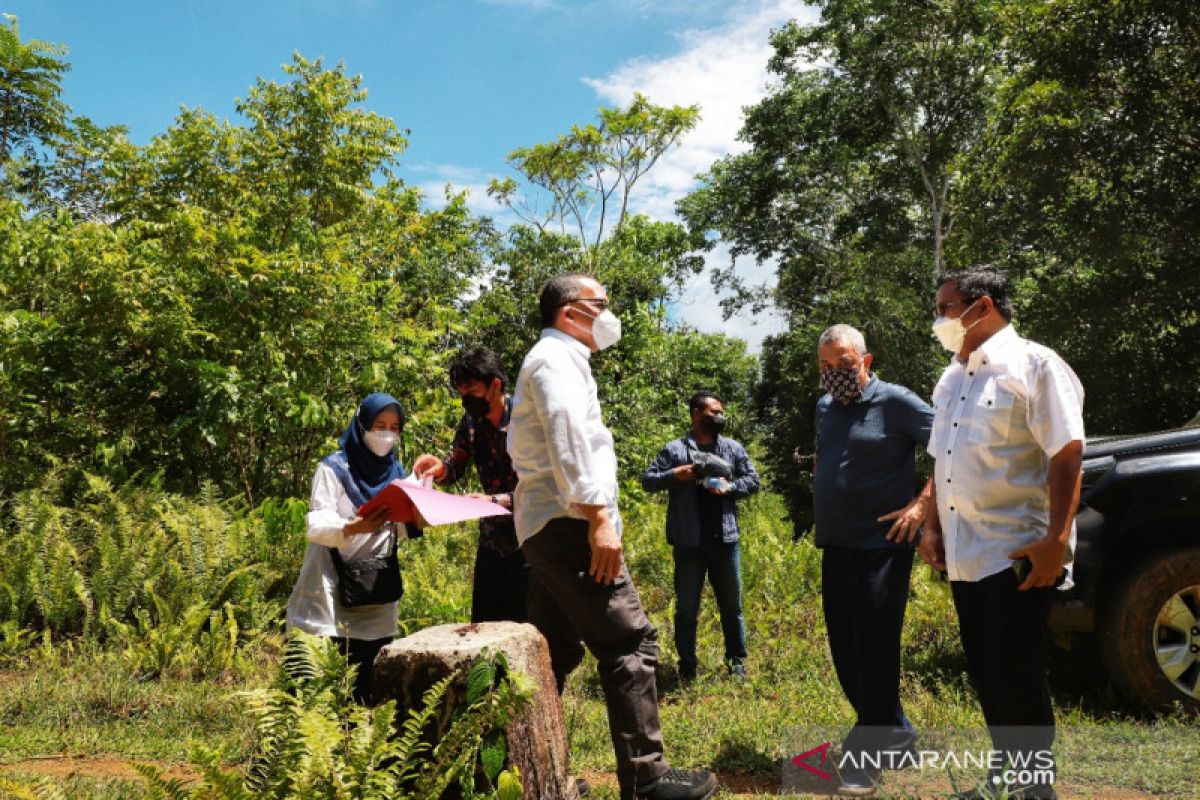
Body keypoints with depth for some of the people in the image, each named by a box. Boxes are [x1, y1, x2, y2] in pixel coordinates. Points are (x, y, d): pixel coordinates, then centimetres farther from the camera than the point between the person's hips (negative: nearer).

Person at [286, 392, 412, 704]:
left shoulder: (396, 472, 10)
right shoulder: (334, 468, -5)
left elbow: (406, 529, 6)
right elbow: (316, 526, -16)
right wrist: (355, 527, -36)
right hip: (333, 588, -4)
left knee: (371, 677, 4)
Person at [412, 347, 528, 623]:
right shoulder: (471, 421, 2)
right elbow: (456, 467, 12)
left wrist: (495, 501, -30)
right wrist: (439, 468, -11)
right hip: (492, 540, 6)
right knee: (482, 625, 10)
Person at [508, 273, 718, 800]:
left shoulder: (558, 360, 24)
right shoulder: (557, 358, -8)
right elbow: (568, 442, -21)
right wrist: (599, 518, -25)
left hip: (549, 528, 11)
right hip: (568, 525, -11)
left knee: (553, 651, 12)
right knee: (629, 644, -9)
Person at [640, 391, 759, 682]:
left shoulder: (733, 449, 10)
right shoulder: (674, 450, 0)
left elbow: (753, 480, 10)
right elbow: (648, 480, -1)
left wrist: (730, 487, -9)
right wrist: (674, 475, -19)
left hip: (725, 540, 3)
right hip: (689, 544, -3)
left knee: (731, 606, 11)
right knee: (687, 608, 6)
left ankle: (736, 661, 24)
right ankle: (687, 666, 17)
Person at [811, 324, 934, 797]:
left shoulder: (896, 402, -10)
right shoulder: (824, 408, 12)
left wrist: (922, 504, -16)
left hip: (881, 548, -7)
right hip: (835, 548, 7)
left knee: (874, 651, -3)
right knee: (844, 651, 12)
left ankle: (868, 754, 8)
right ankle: (894, 732, 29)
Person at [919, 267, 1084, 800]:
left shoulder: (1033, 365, -9)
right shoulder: (951, 381, 15)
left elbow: (1066, 455, -15)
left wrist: (1057, 541, -21)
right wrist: (933, 526, 13)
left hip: (1016, 554, -8)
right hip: (963, 556, 8)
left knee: (1017, 677, -1)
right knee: (985, 675, 15)